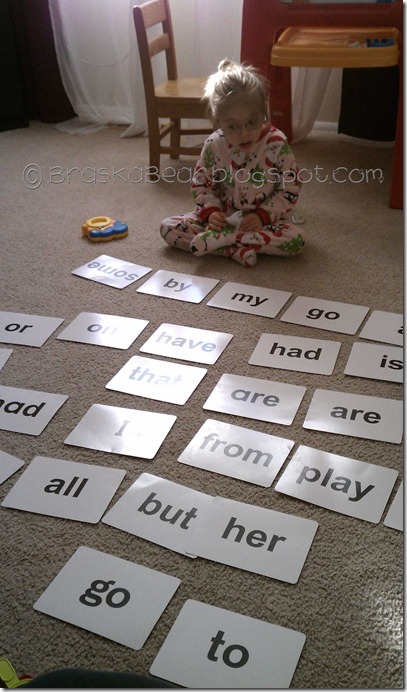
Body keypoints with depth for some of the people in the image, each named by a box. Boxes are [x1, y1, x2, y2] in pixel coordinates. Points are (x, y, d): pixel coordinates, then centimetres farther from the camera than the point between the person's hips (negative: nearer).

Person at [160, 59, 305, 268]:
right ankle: (235, 249, -29)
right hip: (223, 217, 2)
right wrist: (211, 212, -15)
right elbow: (200, 184, 3)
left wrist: (263, 216, -21)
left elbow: (290, 189, -9)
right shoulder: (213, 145, -9)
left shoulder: (277, 144, -15)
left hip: (261, 219, -1)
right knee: (168, 227, -16)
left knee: (295, 239, -32)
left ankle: (222, 238, -27)